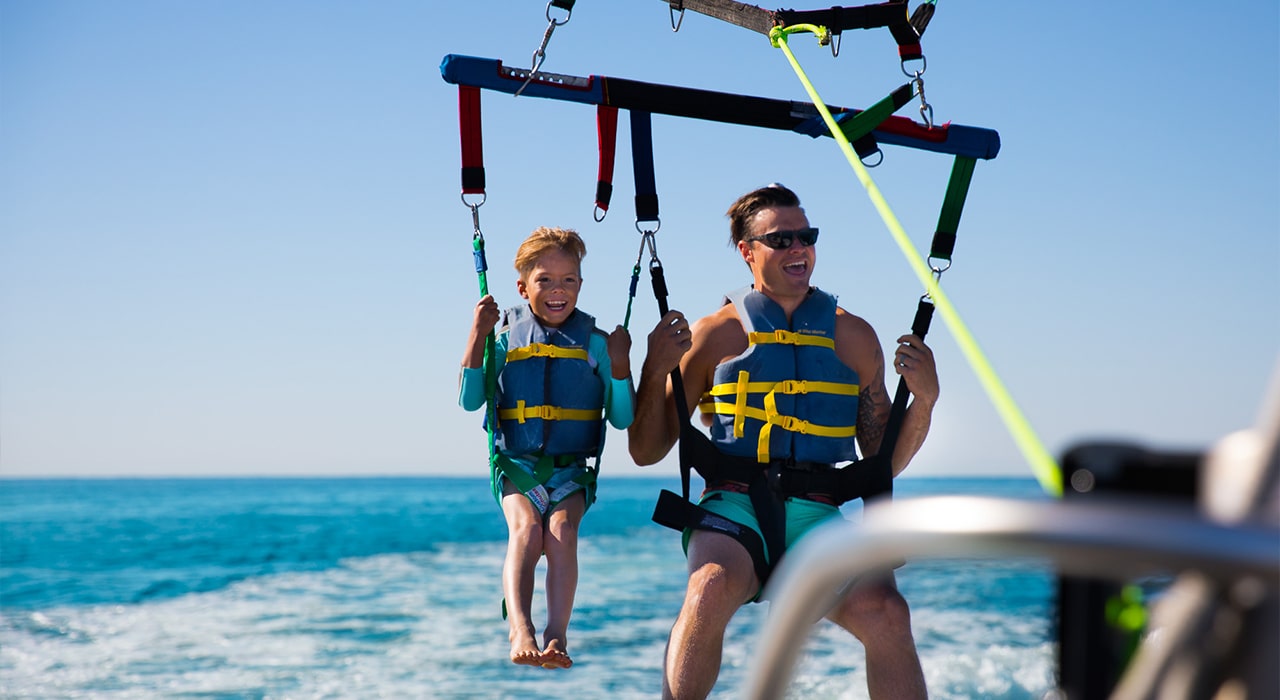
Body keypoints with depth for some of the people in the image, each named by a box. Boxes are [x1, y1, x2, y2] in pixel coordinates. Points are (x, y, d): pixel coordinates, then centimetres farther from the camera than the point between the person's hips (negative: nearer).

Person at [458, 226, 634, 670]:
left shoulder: (594, 342, 6)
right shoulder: (506, 337, 5)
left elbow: (622, 419, 7)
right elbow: (469, 401, -1)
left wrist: (620, 364, -8)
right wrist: (477, 335, -8)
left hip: (572, 468, 1)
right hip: (515, 465, 0)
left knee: (561, 526, -28)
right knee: (526, 526, -29)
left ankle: (557, 635, -35)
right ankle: (521, 632, -43)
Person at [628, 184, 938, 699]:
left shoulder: (853, 336, 16)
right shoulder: (717, 334, 10)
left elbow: (883, 463, 19)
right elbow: (646, 451, 11)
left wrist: (923, 399, 3)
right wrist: (657, 370, -4)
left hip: (818, 518, 2)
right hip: (734, 507, -2)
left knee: (884, 610, -28)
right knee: (711, 588, -36)